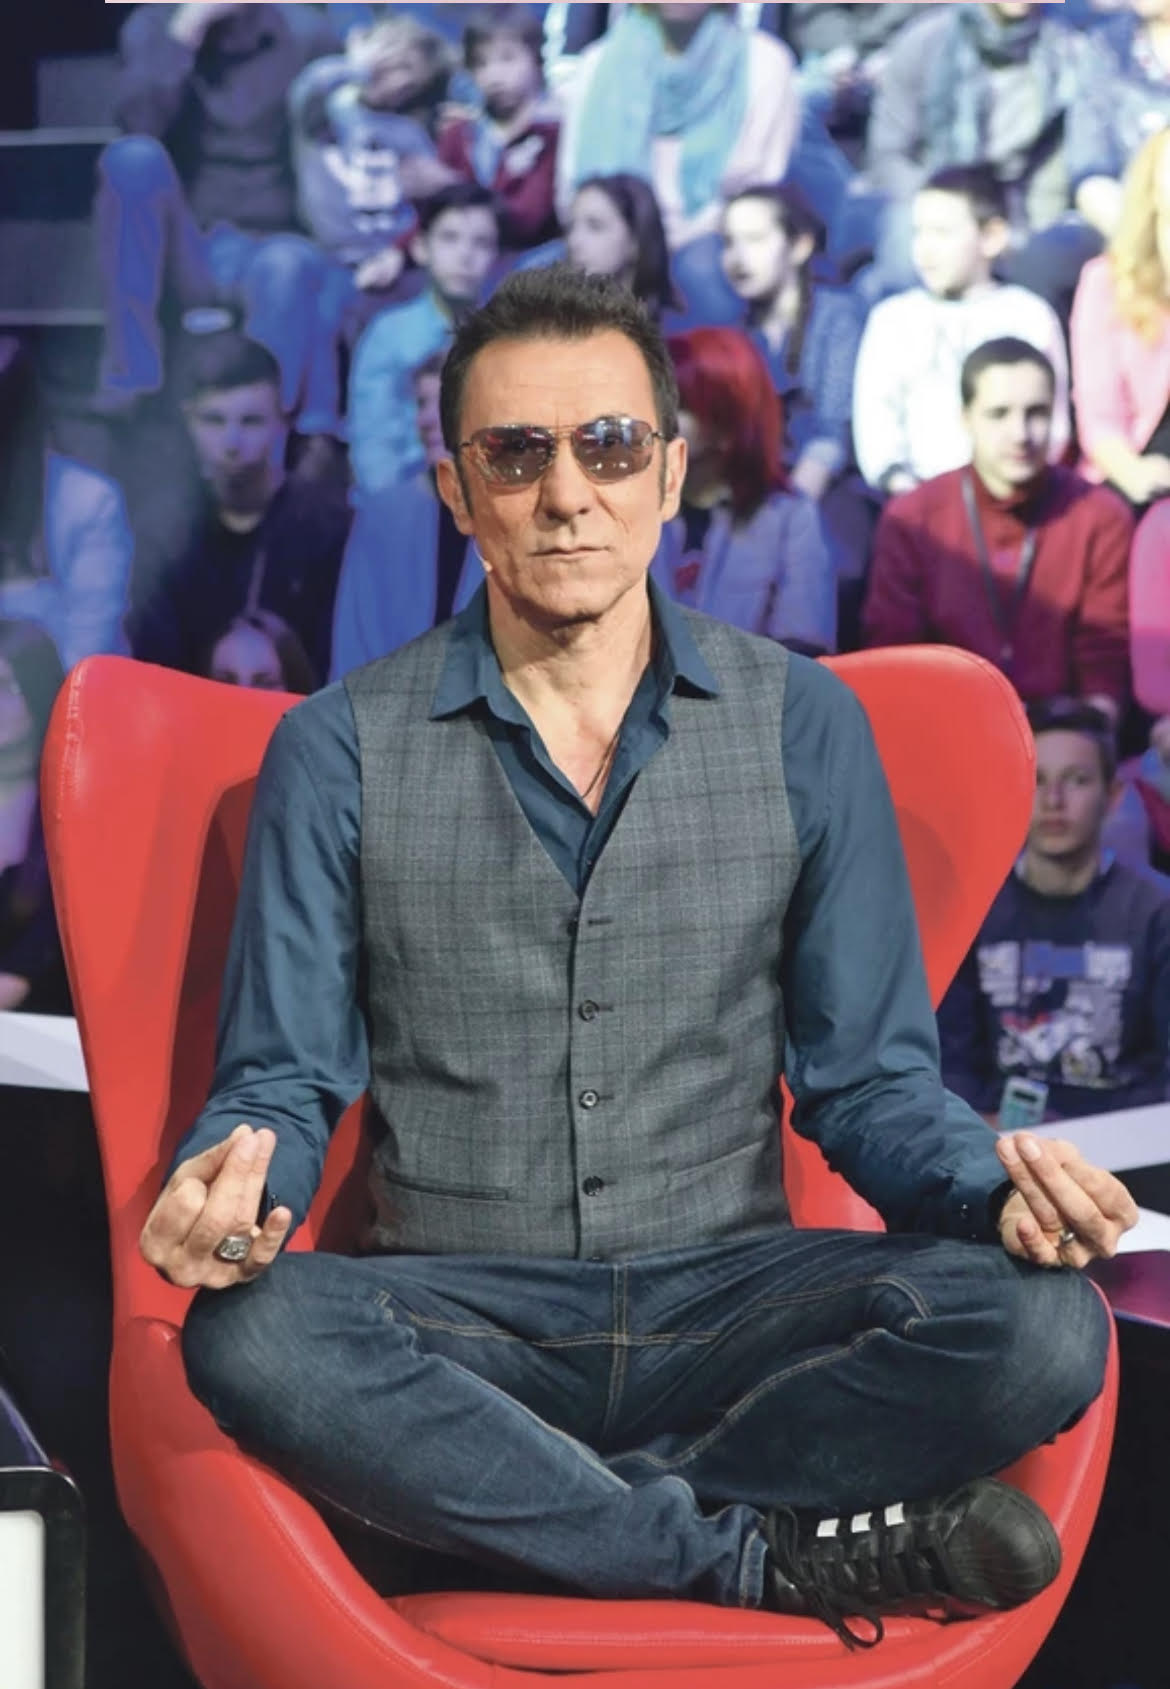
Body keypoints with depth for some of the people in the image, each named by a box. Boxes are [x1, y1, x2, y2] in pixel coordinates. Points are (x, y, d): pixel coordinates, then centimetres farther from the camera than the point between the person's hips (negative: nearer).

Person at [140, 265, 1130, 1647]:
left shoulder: (803, 728, 6)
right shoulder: (339, 750, 3)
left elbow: (870, 1078, 7)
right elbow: (284, 1079, 4)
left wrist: (997, 1184, -15)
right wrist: (237, 1187, -21)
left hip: (730, 1298, 1)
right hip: (461, 1319, 0)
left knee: (1042, 1327, -27)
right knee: (248, 1340, -33)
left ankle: (508, 1500, -16)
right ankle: (773, 1554, -20)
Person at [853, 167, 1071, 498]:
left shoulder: (1028, 316, 10)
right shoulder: (893, 317, 17)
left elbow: (1050, 423, 7)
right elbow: (876, 412, 7)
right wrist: (895, 477, -10)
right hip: (917, 491, 2)